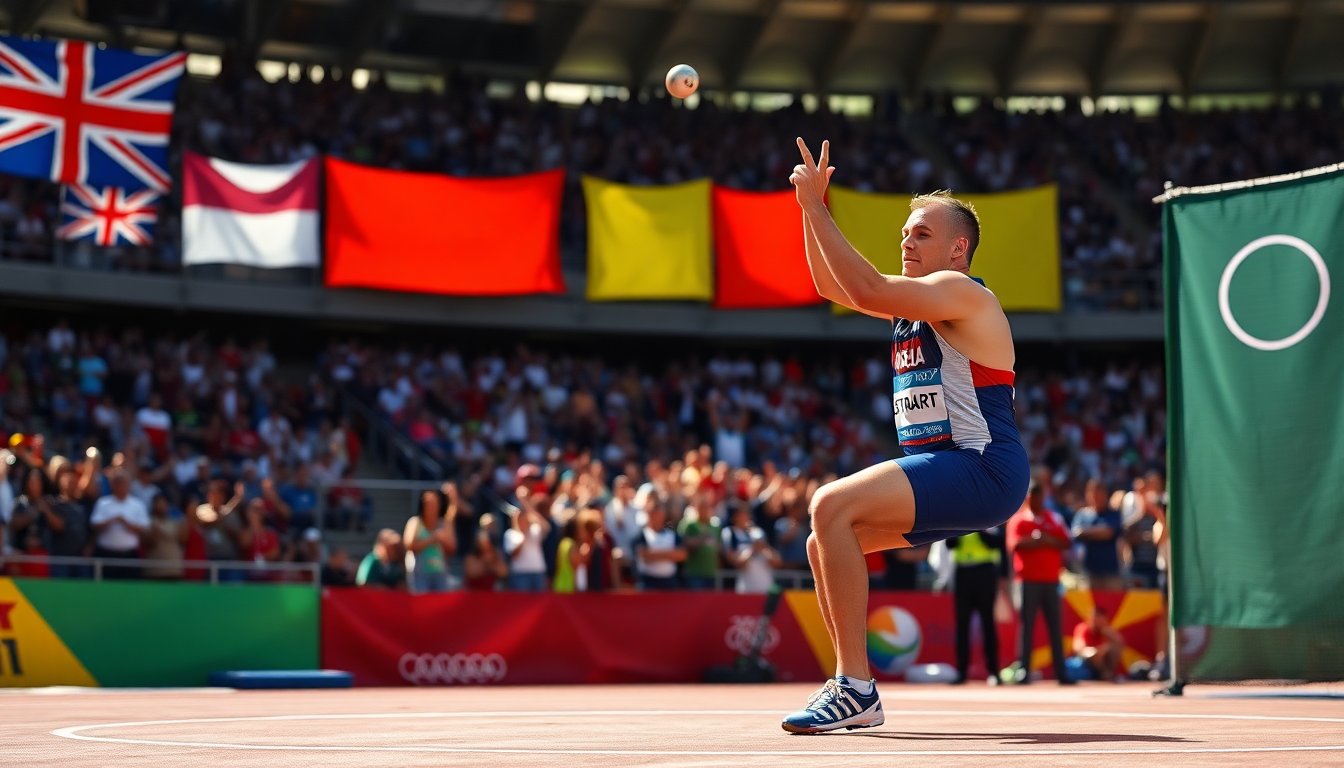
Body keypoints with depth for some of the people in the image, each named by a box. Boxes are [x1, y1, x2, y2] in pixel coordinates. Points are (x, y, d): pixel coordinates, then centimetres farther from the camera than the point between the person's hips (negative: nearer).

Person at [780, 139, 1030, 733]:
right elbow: (832, 286, 22)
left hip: (983, 470, -10)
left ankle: (855, 687, -24)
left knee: (832, 506, -24)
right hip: (941, 473, 10)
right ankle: (855, 693, 11)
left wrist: (815, 207, -17)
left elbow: (865, 290, -23)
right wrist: (812, 208, 9)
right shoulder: (914, 298, 18)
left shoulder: (962, 293, -10)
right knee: (824, 544, 8)